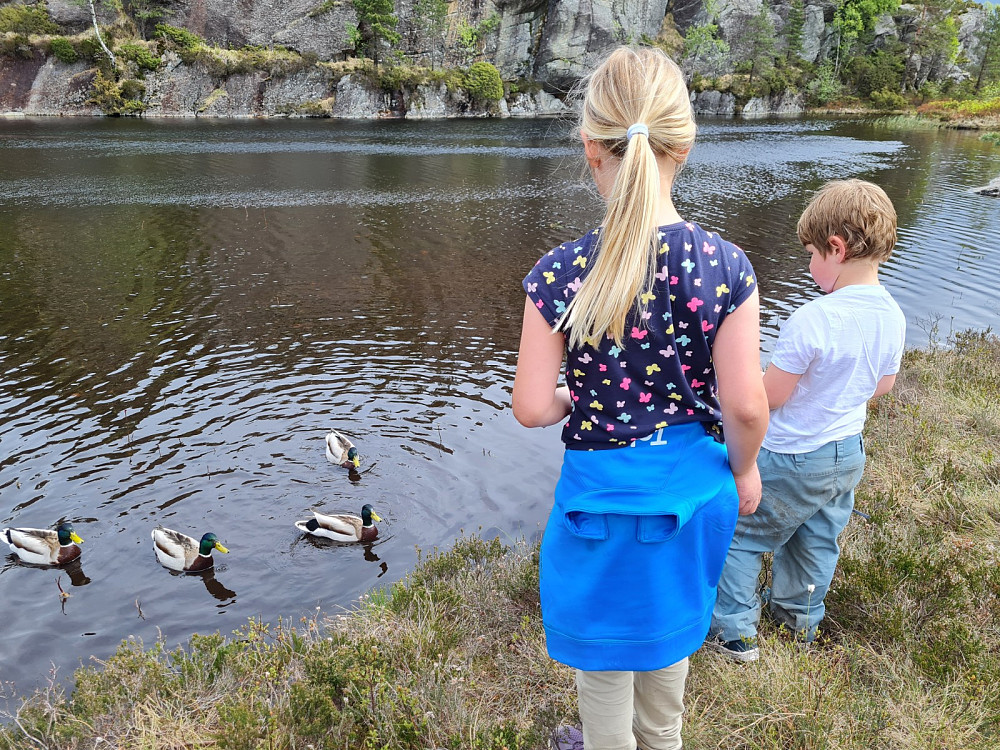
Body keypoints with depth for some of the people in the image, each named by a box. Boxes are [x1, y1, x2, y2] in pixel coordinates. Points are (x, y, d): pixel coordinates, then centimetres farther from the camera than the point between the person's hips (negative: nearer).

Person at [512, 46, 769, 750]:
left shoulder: (560, 275, -21)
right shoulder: (726, 267, -17)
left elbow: (532, 408, -16)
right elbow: (745, 407, -13)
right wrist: (744, 468, 7)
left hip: (605, 493, -3)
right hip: (693, 488, 3)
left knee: (605, 655, 23)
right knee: (669, 630, 30)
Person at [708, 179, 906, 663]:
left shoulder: (812, 319, -30)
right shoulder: (893, 317, -7)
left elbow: (769, 396, -23)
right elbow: (883, 385, 8)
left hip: (790, 460, -7)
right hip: (849, 453, 8)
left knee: (740, 535, 11)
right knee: (818, 542, 25)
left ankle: (735, 633, 19)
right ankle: (800, 618, 45)